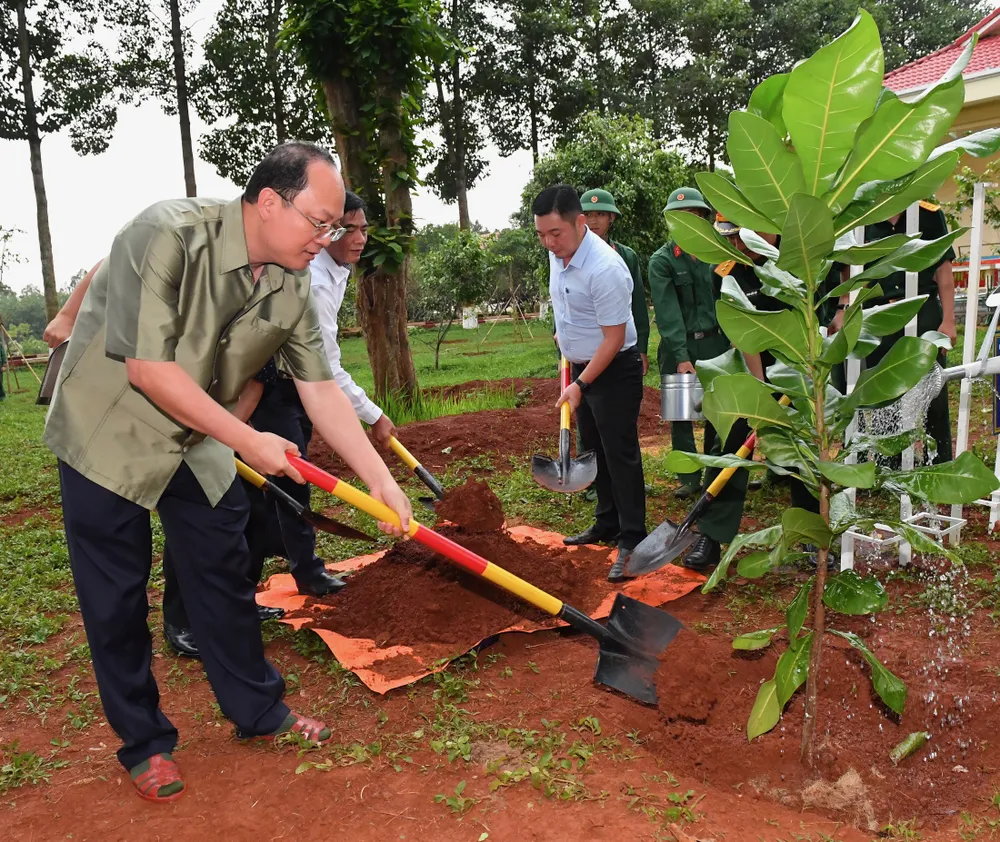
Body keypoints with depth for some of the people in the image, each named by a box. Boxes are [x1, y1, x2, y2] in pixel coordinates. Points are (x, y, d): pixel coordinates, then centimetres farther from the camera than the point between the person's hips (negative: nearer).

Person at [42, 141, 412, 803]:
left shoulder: (292, 286, -8)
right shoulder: (167, 235, -28)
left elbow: (321, 387, -5)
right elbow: (148, 368, -29)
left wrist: (381, 479, -9)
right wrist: (248, 442, -24)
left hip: (199, 443, 6)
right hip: (108, 433, -5)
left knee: (226, 574, 11)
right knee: (118, 598, 4)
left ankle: (259, 712, 28)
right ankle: (144, 743, 23)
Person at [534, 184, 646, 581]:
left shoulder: (604, 268, -27)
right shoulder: (557, 253, -1)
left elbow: (614, 338, -24)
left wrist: (580, 385, -23)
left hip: (614, 370, -9)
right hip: (581, 367, 9)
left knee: (620, 454, -6)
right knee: (595, 450, 16)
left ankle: (632, 540, 2)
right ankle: (607, 524, 29)